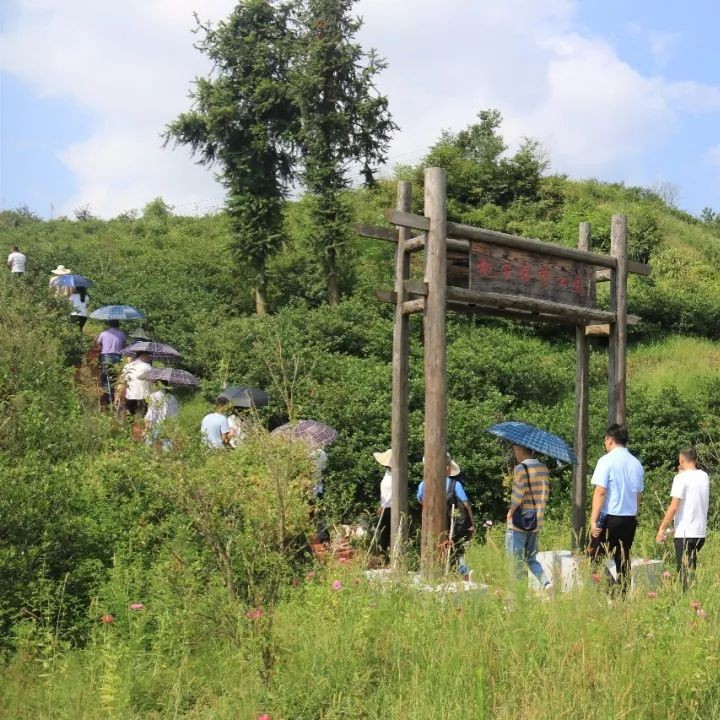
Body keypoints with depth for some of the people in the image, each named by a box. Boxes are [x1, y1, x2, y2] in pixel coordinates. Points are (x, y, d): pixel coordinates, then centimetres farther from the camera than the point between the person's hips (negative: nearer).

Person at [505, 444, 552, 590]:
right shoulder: (543, 468, 7)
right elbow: (545, 494, 7)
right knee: (531, 558, 17)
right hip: (537, 521, 7)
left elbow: (517, 495, -17)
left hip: (520, 520, -7)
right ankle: (546, 583, -3)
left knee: (516, 561, 2)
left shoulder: (520, 468, -13)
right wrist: (538, 511, 12)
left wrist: (510, 512, -4)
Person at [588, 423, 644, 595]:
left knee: (597, 560, -2)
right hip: (630, 519, 6)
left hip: (609, 518, -6)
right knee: (623, 561, 11)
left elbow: (600, 492, -14)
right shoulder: (636, 463, 10)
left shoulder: (607, 460, -9)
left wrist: (594, 520, -14)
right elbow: (639, 494, 17)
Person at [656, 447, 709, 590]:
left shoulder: (681, 478, -12)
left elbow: (674, 506, -17)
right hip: (701, 531, 7)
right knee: (691, 567, 18)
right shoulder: (704, 476, 8)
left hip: (685, 532, -6)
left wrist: (662, 528, -10)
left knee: (685, 569, -1)